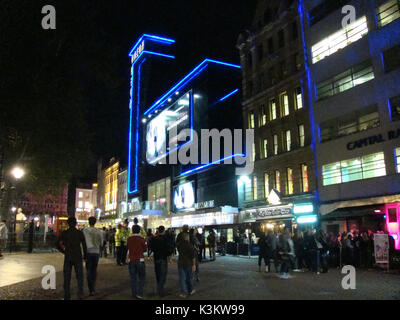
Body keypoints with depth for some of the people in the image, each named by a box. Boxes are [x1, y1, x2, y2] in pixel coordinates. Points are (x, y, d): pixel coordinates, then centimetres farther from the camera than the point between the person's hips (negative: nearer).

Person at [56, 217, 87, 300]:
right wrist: (85, 256, 6)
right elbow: (84, 245, -5)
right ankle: (80, 291, -10)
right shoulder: (80, 233, -4)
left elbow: (57, 244, -4)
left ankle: (67, 295, 11)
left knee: (67, 276, 11)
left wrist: (64, 252, 10)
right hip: (78, 257, -1)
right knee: (79, 275, 9)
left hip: (68, 257, 1)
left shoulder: (64, 233, -2)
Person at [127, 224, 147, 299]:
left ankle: (134, 294, 13)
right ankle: (139, 293, -1)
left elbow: (128, 248, 8)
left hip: (131, 260, 3)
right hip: (140, 260, -3)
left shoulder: (129, 239, -1)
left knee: (133, 278, 10)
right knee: (141, 277, 8)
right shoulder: (141, 239, -9)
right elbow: (145, 249, 2)